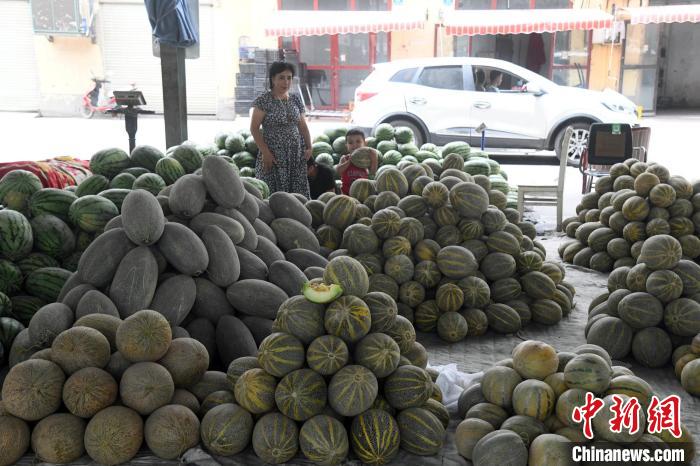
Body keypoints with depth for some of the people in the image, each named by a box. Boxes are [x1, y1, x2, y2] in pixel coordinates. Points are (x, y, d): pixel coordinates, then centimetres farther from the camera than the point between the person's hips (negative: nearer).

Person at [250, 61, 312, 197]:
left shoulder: (296, 99, 10)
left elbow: (303, 125, 16)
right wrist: (265, 152, -15)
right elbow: (254, 128, -8)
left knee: (298, 194, 2)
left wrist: (309, 147, 4)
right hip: (273, 155, -5)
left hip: (296, 155, 5)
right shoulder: (264, 100, -6)